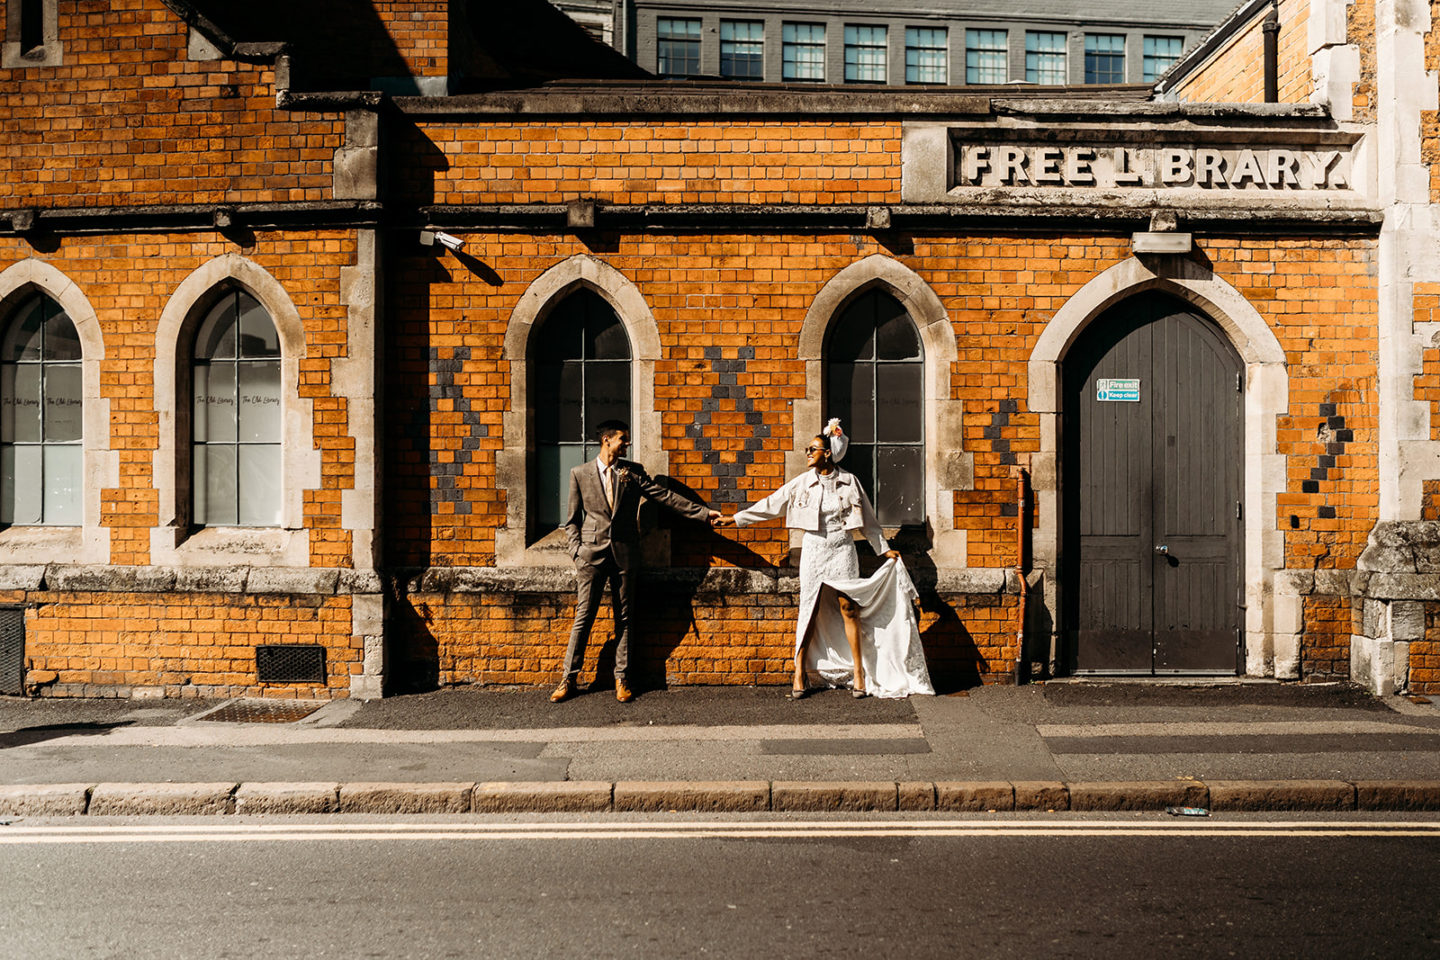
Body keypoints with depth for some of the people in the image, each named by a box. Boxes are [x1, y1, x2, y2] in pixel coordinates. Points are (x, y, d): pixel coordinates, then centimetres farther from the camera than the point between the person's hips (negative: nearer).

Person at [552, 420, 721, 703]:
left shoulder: (633, 472, 7)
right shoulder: (580, 474, 5)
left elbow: (665, 497, 4)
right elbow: (573, 519, 9)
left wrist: (703, 512, -1)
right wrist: (576, 551, -3)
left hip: (624, 553, 2)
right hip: (592, 552, -1)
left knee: (624, 617, 5)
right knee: (583, 616, -1)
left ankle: (621, 679, 13)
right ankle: (568, 678, 8)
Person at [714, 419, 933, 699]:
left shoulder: (849, 481, 1)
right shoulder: (802, 483, 2)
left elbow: (867, 519, 9)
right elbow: (772, 504, 6)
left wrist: (885, 549, 11)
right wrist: (735, 519, 3)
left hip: (842, 549, -1)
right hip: (814, 549, 1)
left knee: (848, 608, -2)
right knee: (809, 610, 1)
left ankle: (858, 671, 5)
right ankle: (800, 673, 8)